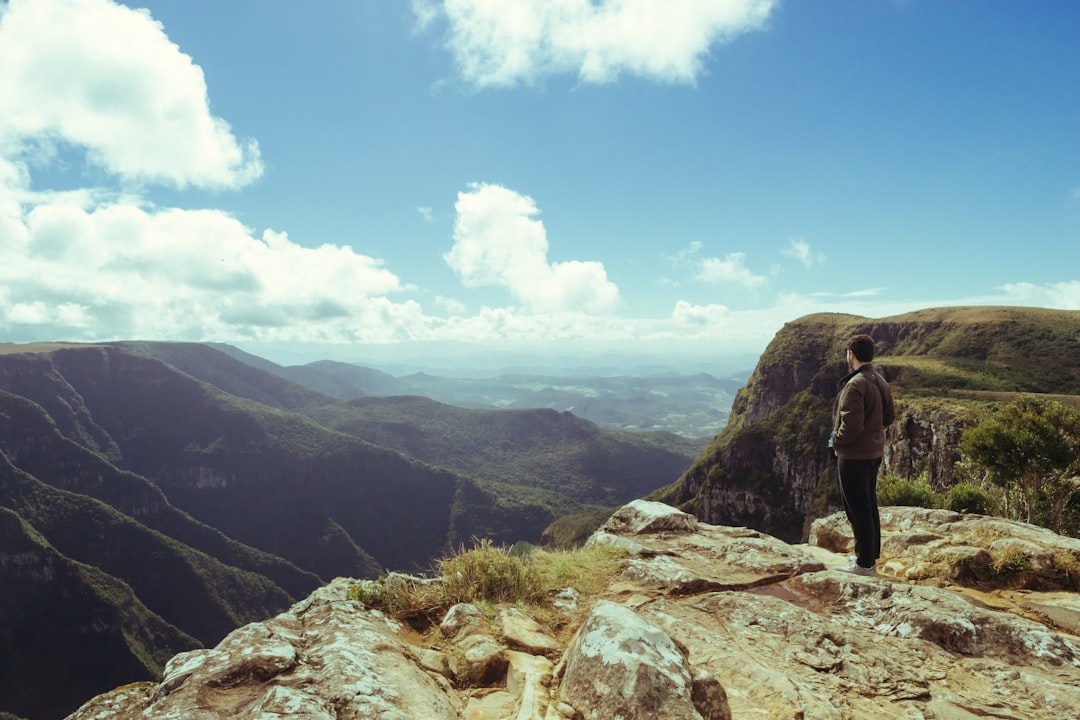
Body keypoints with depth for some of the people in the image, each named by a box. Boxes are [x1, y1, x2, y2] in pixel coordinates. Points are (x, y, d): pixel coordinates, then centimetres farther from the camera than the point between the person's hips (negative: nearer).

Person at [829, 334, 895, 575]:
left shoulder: (855, 385, -22)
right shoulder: (881, 382, 8)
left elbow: (851, 424, -25)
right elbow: (889, 416, 17)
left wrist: (836, 441, -9)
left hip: (854, 456, -9)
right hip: (875, 453, 9)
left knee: (857, 509, -1)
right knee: (869, 505, 19)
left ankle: (864, 564, 7)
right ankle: (870, 555, 30)